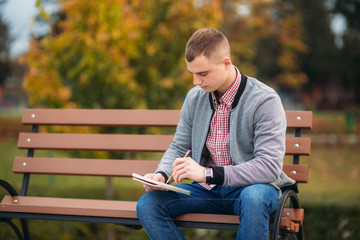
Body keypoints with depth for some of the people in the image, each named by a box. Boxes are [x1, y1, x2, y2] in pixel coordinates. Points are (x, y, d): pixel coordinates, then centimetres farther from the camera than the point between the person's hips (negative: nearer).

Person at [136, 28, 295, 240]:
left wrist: (208, 174, -28)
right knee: (147, 204, -17)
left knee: (254, 198, -41)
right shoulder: (195, 97, 6)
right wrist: (162, 174, -6)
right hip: (207, 190, 5)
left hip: (251, 186, -5)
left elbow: (270, 167, -22)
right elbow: (179, 147, 17)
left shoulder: (264, 101, -13)